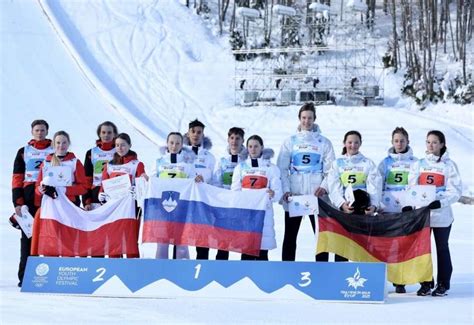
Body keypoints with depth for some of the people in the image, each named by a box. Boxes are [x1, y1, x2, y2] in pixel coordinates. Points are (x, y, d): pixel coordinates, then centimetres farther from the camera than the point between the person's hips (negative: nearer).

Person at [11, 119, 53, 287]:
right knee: (27, 235, -1)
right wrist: (17, 201, -3)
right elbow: (17, 178, 8)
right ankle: (25, 276, 0)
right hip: (29, 197, 0)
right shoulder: (24, 152, 13)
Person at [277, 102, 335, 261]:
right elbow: (282, 168, 3)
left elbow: (331, 169, 4)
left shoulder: (324, 142, 7)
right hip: (294, 195, 1)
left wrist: (324, 186, -12)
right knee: (290, 234, 4)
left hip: (316, 195, 0)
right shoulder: (290, 142, 8)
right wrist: (286, 190, -9)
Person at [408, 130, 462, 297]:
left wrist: (440, 202, -19)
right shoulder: (418, 164, 11)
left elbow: (455, 190, -5)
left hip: (442, 214, -3)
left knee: (442, 248, 4)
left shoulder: (449, 165, 1)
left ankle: (443, 284, 11)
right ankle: (425, 283, 11)